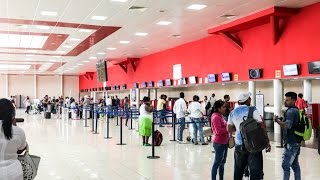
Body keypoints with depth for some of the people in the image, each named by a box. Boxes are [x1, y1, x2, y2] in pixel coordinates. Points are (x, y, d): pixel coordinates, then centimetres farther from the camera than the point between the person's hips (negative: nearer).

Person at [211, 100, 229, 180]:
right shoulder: (216, 117, -17)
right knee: (217, 163, -3)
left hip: (224, 142, 9)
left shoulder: (221, 116, 10)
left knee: (222, 162, 16)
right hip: (219, 143, -9)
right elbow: (218, 131, -23)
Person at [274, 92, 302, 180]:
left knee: (285, 165, -7)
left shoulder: (291, 111, -16)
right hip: (296, 142, 10)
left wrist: (277, 120, -23)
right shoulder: (296, 110, 14)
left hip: (291, 143, -10)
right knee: (295, 164, 14)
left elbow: (287, 126, -29)